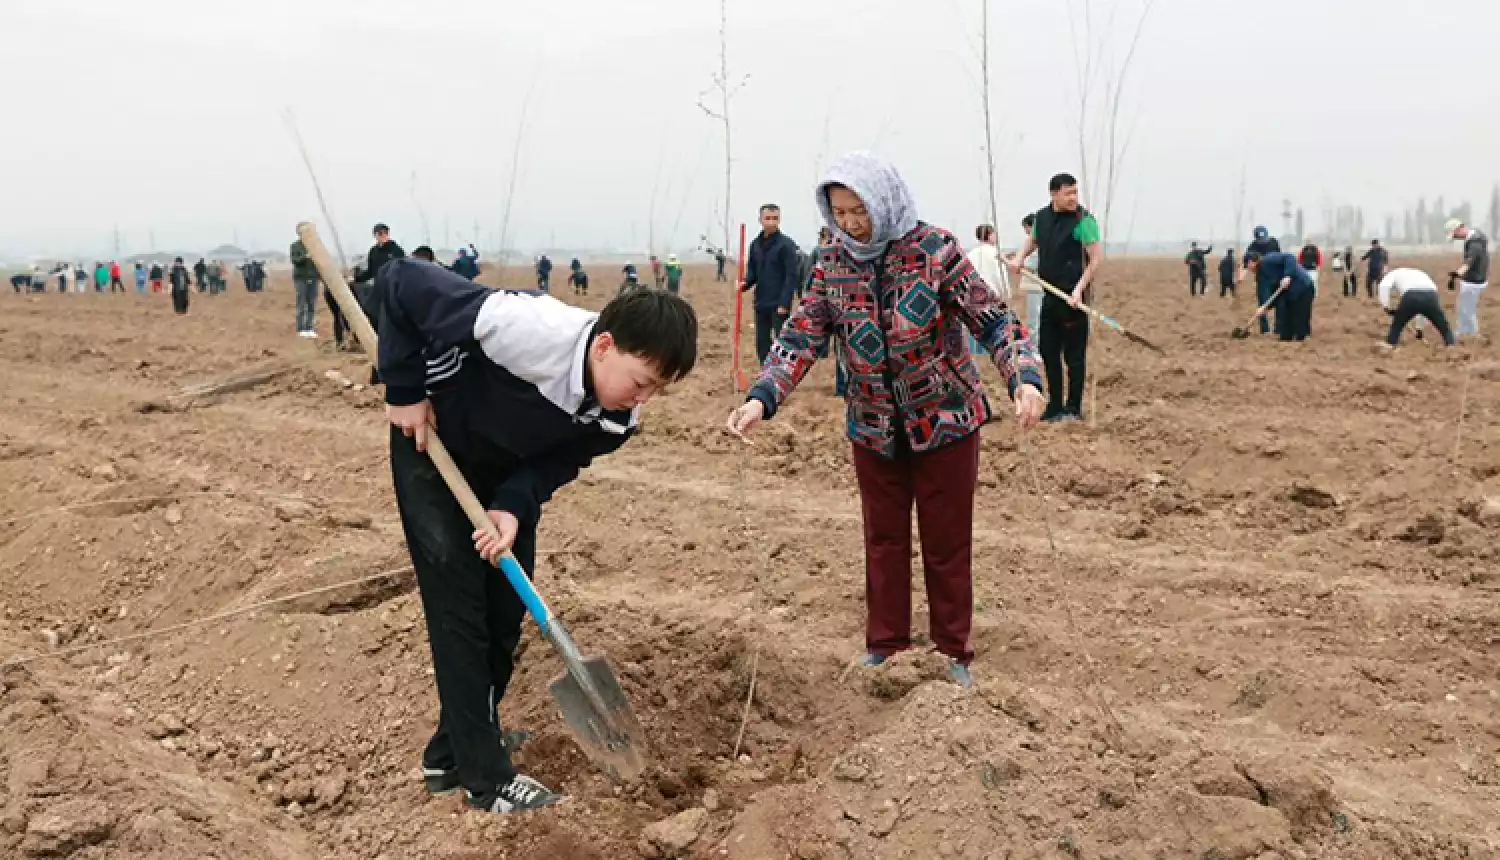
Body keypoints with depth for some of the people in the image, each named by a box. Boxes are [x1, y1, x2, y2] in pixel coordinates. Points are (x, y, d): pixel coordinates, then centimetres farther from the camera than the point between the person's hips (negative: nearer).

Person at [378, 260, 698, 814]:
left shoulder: (619, 416, -22)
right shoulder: (529, 330, -41)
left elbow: (561, 460, -7)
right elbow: (401, 282, -32)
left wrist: (513, 506, -26)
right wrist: (405, 391, -25)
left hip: (509, 470, 6)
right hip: (432, 443, -6)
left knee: (507, 611, 6)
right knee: (460, 607, -6)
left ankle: (452, 756, 24)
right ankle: (485, 779, 5)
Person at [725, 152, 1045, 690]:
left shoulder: (934, 250, -15)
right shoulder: (831, 263, -4)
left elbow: (994, 321, -15)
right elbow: (801, 338, -9)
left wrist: (1025, 378, -32)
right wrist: (762, 398, -25)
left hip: (945, 423, -3)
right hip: (873, 429, 4)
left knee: (947, 543, 8)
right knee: (883, 539, 14)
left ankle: (953, 652, 25)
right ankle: (884, 645, 30)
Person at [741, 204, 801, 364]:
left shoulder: (786, 244, -8)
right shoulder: (755, 244, 9)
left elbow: (792, 276, -12)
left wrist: (784, 303, -18)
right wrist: (745, 283, -6)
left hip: (779, 304, -6)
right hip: (761, 303, 6)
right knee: (762, 345, 10)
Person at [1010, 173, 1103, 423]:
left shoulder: (1083, 220, -11)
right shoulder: (1042, 216, 8)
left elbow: (1096, 258, -13)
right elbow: (1032, 239, 28)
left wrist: (1079, 289, -20)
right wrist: (1020, 257, 9)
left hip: (1073, 296, -7)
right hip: (1050, 294, 7)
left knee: (1074, 353, -1)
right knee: (1048, 350, 11)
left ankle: (1074, 408, 8)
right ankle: (1055, 406, 22)